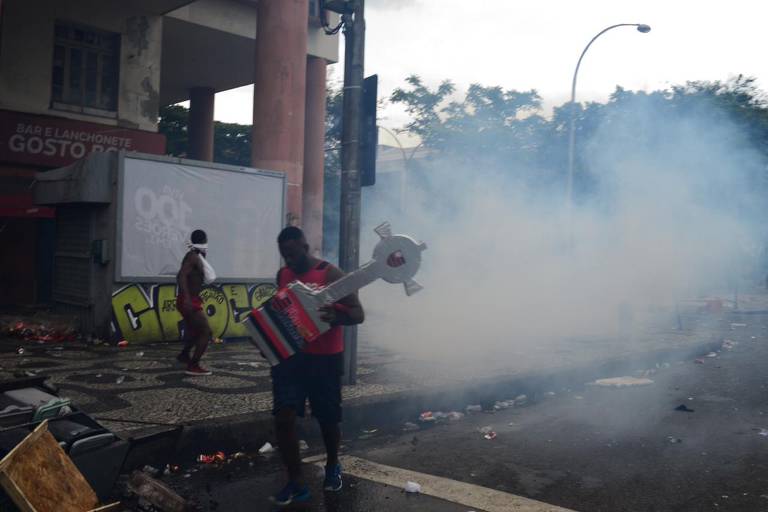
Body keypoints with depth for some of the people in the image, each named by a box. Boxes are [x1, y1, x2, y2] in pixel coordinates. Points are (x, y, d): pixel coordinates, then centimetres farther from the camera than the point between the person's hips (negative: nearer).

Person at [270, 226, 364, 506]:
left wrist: (335, 317, -35)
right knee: (283, 417, -7)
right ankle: (296, 483, 6)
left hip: (325, 359, -4)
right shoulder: (282, 275, 6)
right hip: (289, 355, 4)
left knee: (328, 419, 10)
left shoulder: (330, 274, -12)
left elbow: (358, 314, -14)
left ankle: (332, 467, 38)